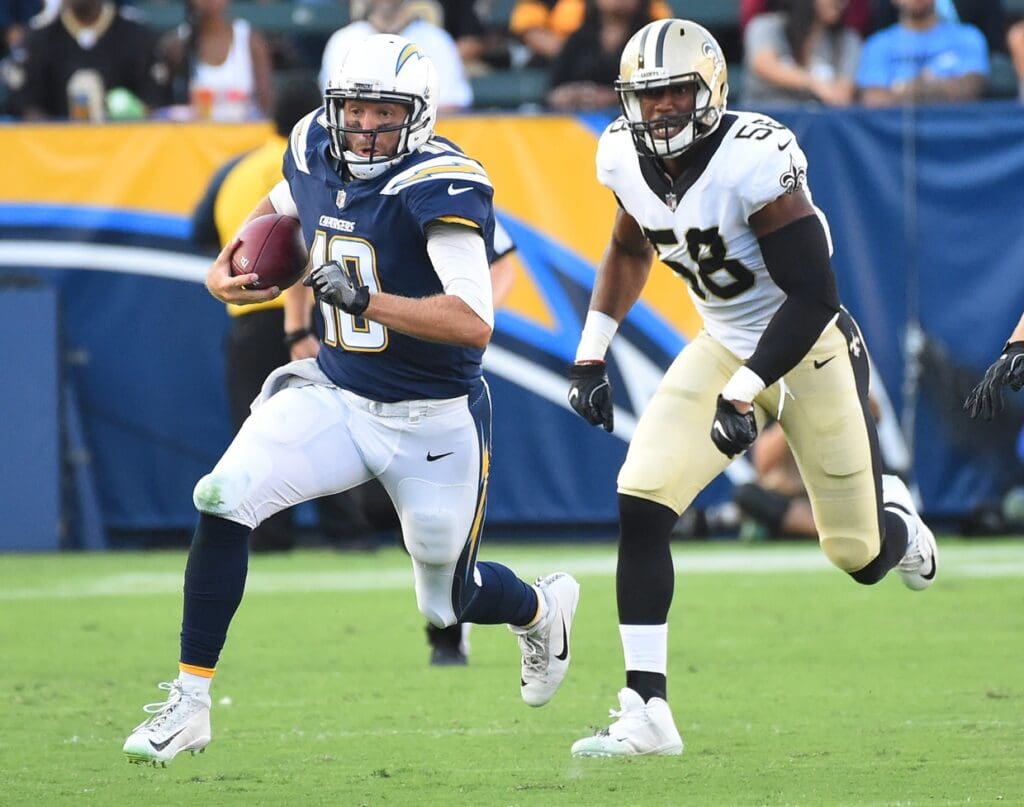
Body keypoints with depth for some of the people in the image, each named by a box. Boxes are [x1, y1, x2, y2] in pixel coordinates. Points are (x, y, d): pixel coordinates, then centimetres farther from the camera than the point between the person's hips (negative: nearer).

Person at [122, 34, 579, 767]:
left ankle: (543, 610, 50)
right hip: (335, 396, 5)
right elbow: (279, 208, 22)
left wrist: (364, 300, -40)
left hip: (434, 422, -5)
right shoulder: (316, 152, -4)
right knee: (224, 499, -20)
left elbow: (474, 323, -32)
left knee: (450, 602, 12)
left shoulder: (437, 187, -24)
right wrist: (224, 269, 2)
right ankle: (189, 702, -11)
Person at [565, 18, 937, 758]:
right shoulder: (628, 157, -8)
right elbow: (630, 252, 15)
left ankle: (894, 517, 47)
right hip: (723, 350, 5)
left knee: (860, 556, 6)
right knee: (640, 506, -16)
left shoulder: (755, 161, -29)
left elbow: (813, 295, -26)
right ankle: (646, 711, -12)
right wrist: (591, 353, 9)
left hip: (807, 353, -5)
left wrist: (744, 394, -29)